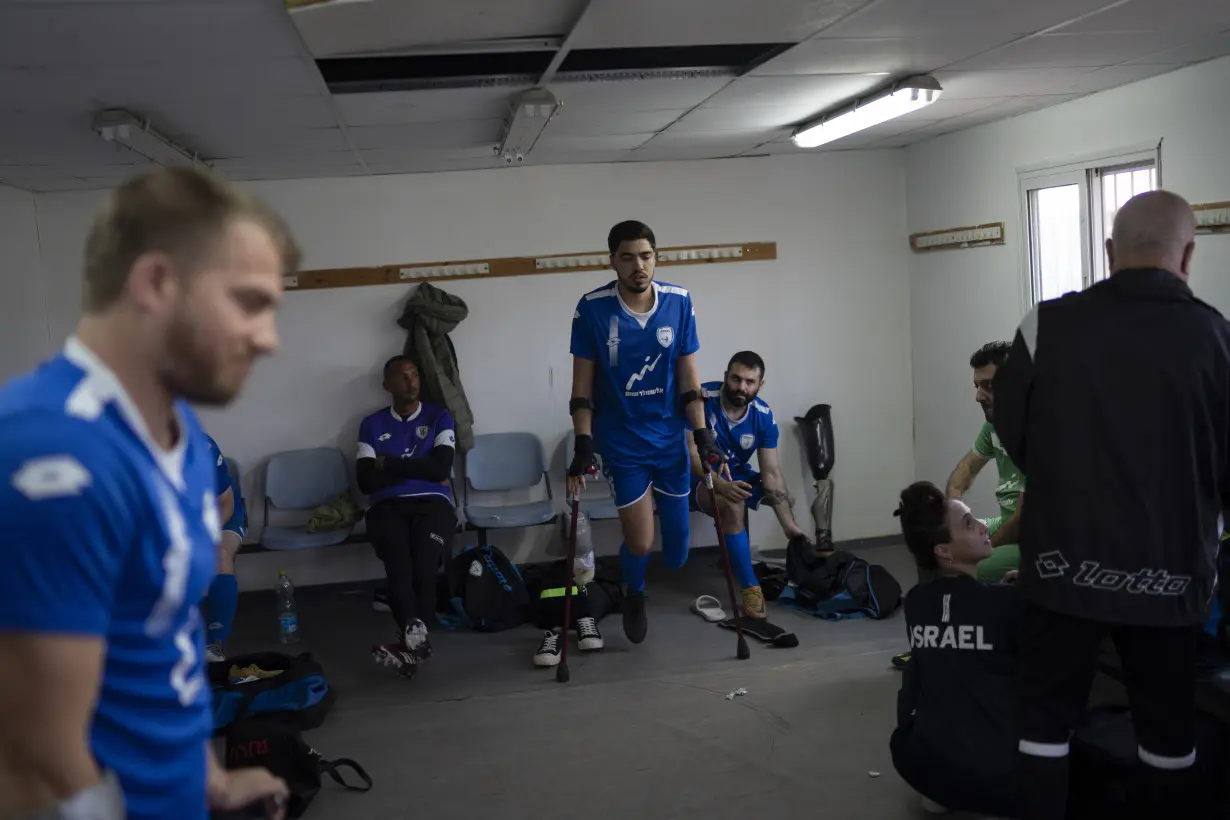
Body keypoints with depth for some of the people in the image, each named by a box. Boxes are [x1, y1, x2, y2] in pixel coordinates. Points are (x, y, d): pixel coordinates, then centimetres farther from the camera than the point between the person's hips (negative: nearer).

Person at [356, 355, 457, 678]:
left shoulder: (439, 417, 15)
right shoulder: (372, 425, 18)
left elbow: (441, 469, -1)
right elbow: (366, 482, 6)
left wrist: (390, 464, 3)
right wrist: (417, 469, 0)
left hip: (432, 503, 0)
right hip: (387, 507, 0)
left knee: (423, 566, -32)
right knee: (399, 563, -34)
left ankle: (410, 638, -27)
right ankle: (416, 633, -45)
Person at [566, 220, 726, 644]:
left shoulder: (679, 302, -8)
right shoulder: (592, 308, -15)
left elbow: (688, 376, 0)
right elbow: (583, 384, -9)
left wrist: (703, 434, -3)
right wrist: (583, 444, -13)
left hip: (670, 438, 3)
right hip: (622, 443, -2)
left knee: (676, 555, 10)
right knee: (640, 544, -3)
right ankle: (634, 595, 33)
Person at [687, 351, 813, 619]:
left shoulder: (764, 416, -10)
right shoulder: (703, 399, -23)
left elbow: (772, 473, -12)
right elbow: (691, 454, -25)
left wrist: (789, 525, -19)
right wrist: (721, 485, -42)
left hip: (738, 476, 6)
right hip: (700, 478, -6)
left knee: (788, 498, -2)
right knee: (734, 505, -34)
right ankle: (750, 587, -27)